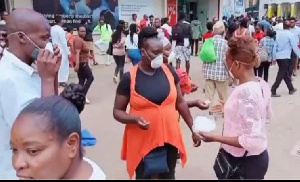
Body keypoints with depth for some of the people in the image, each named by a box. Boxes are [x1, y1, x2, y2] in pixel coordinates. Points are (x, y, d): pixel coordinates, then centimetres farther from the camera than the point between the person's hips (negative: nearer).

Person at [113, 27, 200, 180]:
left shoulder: (169, 71, -3)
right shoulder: (129, 78, -12)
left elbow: (180, 102, 7)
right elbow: (117, 111, -5)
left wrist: (193, 129, 7)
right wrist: (135, 119, -24)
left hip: (170, 138, 3)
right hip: (143, 142, -2)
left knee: (168, 176, 22)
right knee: (144, 176, 18)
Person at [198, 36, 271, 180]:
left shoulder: (245, 92, -29)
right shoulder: (263, 85, -2)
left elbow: (251, 140, -29)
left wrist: (215, 138, -23)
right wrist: (230, 109, 16)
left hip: (243, 162, -8)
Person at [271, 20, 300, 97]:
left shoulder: (278, 33, 5)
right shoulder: (290, 34, -8)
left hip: (278, 56, 6)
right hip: (285, 57, -6)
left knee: (285, 73, 17)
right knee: (281, 74, -1)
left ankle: (291, 89, 29)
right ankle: (273, 91, -6)